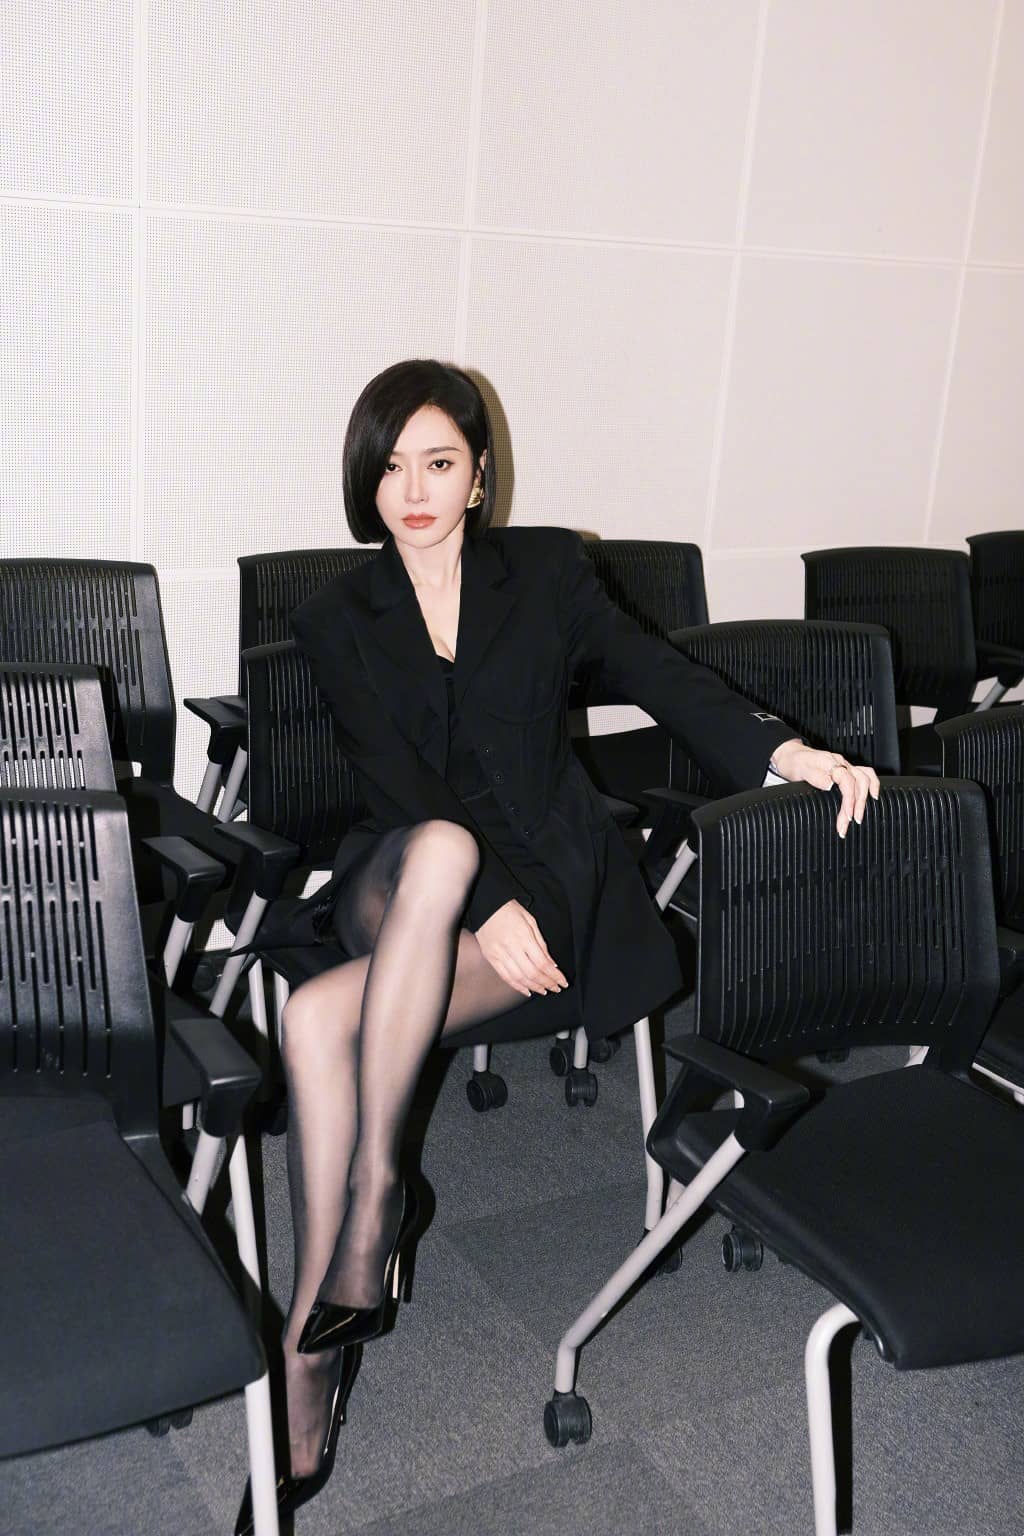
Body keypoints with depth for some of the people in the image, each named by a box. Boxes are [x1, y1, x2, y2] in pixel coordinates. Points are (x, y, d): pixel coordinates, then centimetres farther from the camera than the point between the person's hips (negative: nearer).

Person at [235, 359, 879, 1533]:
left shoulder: (545, 570, 8)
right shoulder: (337, 621, 8)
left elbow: (655, 674, -2)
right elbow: (396, 783, -5)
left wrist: (781, 749, -20)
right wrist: (482, 905, -20)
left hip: (550, 881, -2)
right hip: (398, 884, 2)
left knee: (320, 1018, -30)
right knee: (439, 848, -37)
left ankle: (311, 1339, -17)